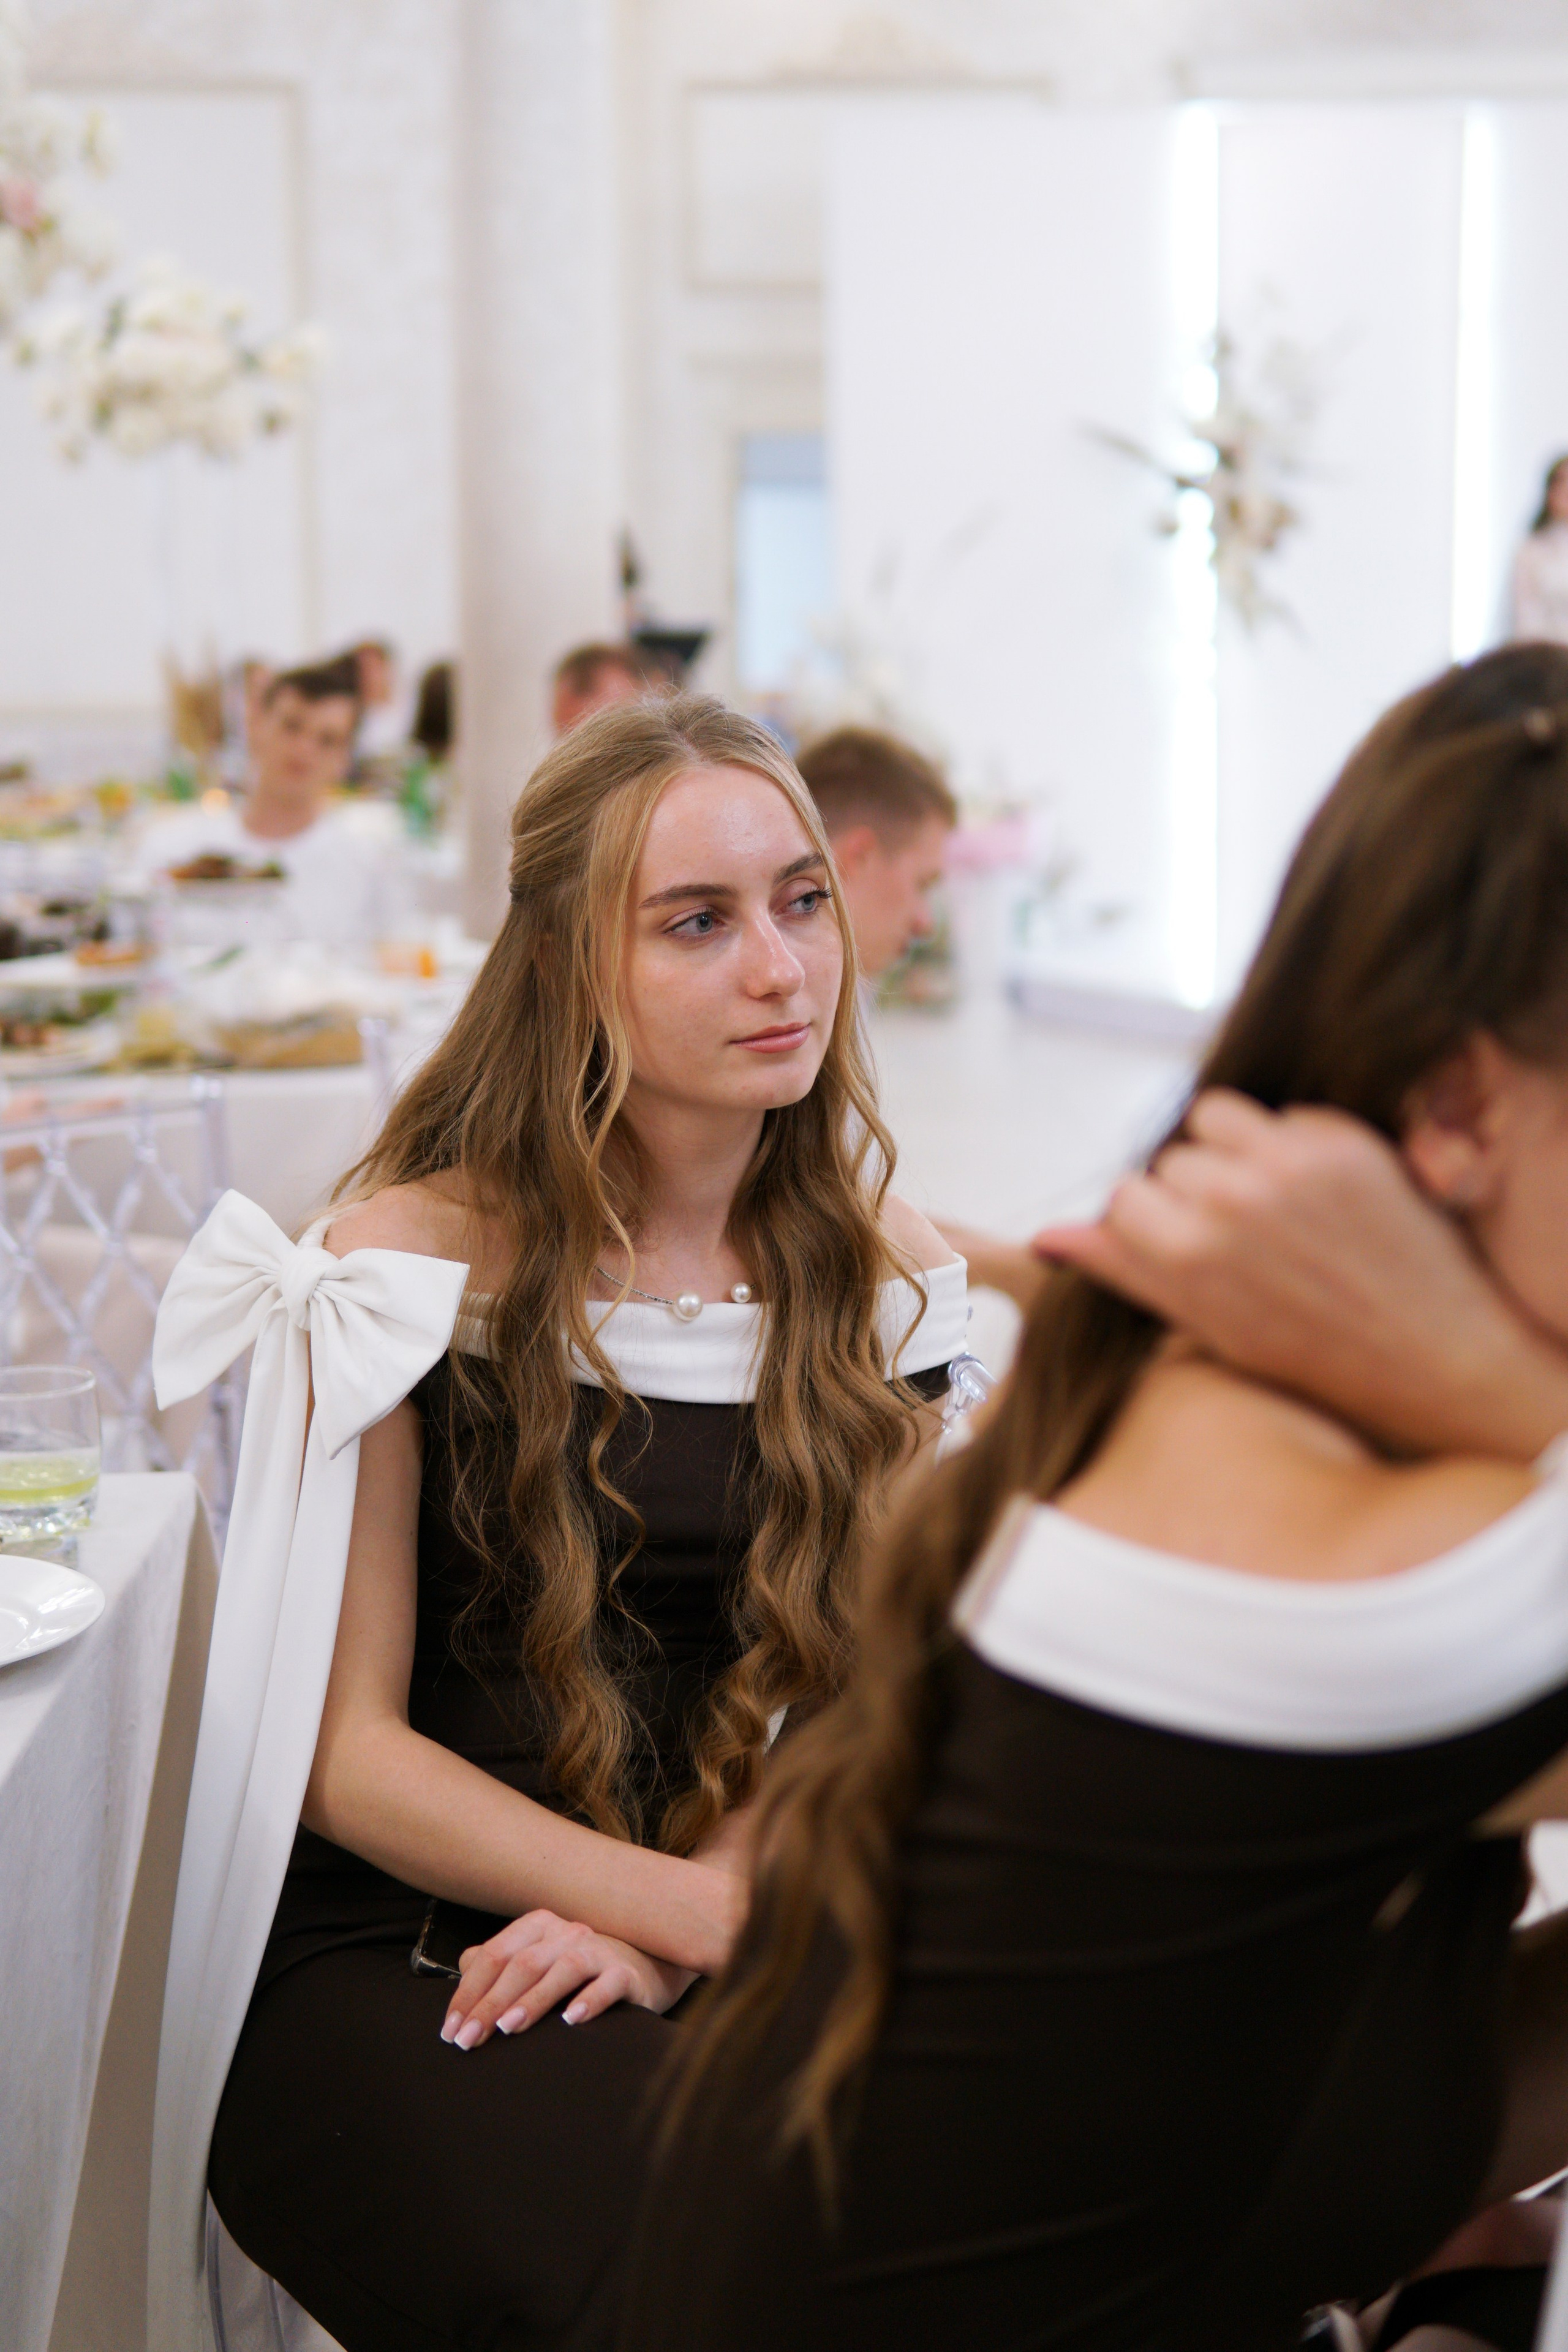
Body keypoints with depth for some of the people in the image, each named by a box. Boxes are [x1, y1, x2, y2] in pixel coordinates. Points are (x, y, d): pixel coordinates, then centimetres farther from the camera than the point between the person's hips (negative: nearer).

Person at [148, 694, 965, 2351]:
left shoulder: (880, 1279, 6)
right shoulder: (414, 1263, -7)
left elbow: (852, 1695, 7)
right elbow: (344, 1747, -8)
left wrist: (666, 1923, -13)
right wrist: (705, 1907, -19)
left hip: (743, 1922, 4)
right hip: (382, 1949, -3)